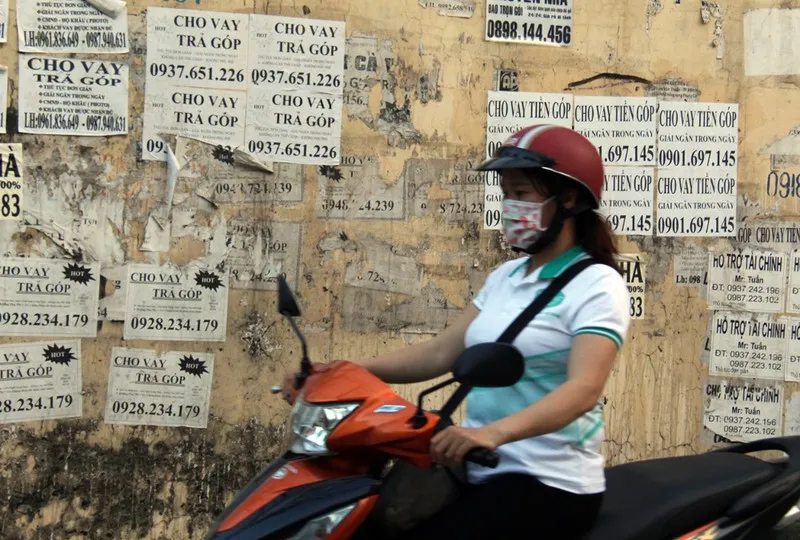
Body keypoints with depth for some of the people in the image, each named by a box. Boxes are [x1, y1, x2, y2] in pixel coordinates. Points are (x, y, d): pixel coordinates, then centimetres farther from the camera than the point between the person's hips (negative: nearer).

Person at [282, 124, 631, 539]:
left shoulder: (596, 284, -10)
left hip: (548, 483, -8)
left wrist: (494, 432, -41)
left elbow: (584, 388, -25)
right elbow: (441, 353, 11)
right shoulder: (505, 277, 16)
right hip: (483, 472, 8)